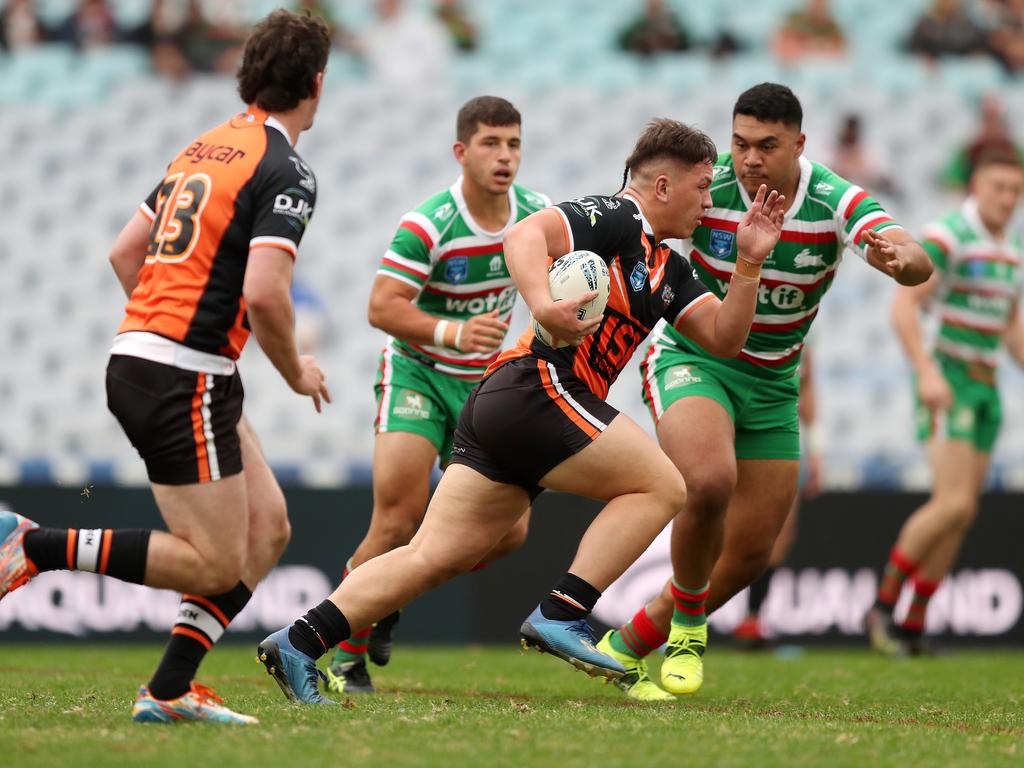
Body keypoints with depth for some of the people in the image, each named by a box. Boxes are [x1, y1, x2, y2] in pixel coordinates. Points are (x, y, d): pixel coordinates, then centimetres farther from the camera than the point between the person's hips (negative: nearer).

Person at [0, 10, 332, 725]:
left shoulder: (205, 148, 16)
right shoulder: (285, 171, -11)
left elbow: (125, 251, 20)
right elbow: (263, 293, -22)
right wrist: (296, 373, -5)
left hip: (139, 354, 9)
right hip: (183, 380, -9)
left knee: (267, 529, 11)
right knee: (215, 563, -6)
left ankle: (170, 690, 7)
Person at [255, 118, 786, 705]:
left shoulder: (669, 270, 23)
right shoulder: (614, 218, -4)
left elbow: (724, 337, 17)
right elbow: (524, 235, -18)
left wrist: (750, 264, 5)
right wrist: (544, 304, -34)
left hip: (499, 404, 9)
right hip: (536, 390, -9)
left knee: (436, 557, 4)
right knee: (661, 486, -5)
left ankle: (300, 643, -1)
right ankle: (562, 616, -12)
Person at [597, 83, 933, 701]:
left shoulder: (836, 203, -16)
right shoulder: (706, 186, -17)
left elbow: (918, 263, -30)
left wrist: (901, 259, -55)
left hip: (772, 383, 4)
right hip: (692, 358, -3)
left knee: (750, 554, 4)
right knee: (711, 482, -33)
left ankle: (629, 646, 24)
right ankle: (688, 621, -7)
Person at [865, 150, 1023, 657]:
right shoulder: (946, 236, -13)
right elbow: (903, 305, -19)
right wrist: (927, 372, -28)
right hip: (946, 381, -8)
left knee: (959, 512, 4)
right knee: (955, 503, -18)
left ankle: (913, 627, 10)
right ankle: (884, 604, -4)